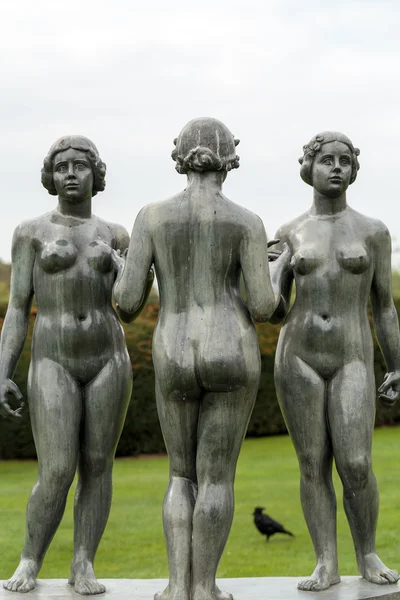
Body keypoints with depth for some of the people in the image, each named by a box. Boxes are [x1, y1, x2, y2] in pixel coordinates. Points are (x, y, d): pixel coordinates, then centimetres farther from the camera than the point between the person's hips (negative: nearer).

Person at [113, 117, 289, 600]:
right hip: (231, 357, -2)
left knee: (182, 475, 17)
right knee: (217, 477, 9)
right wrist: (272, 279, 18)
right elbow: (263, 308, -6)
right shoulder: (247, 221, -3)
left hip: (174, 362, 2)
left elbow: (127, 301, -3)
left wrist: (121, 271, 21)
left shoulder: (152, 215, 1)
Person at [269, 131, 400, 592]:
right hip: (298, 358, 1)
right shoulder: (290, 234, 8)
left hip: (351, 363, -1)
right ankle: (327, 566, 8)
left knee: (355, 467, -11)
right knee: (313, 466, 0)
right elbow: (275, 309, 6)